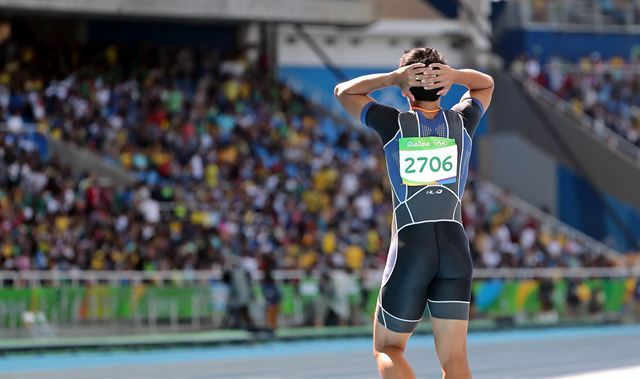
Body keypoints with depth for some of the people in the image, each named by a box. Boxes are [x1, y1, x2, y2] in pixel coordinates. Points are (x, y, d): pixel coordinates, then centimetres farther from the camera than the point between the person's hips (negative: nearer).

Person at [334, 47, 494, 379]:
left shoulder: (395, 124, 0)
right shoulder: (461, 122, 7)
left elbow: (344, 91, 15)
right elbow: (486, 84, 28)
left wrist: (393, 77, 2)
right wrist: (454, 75, 6)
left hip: (410, 246, -2)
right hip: (455, 246, 2)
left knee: (387, 348, 9)